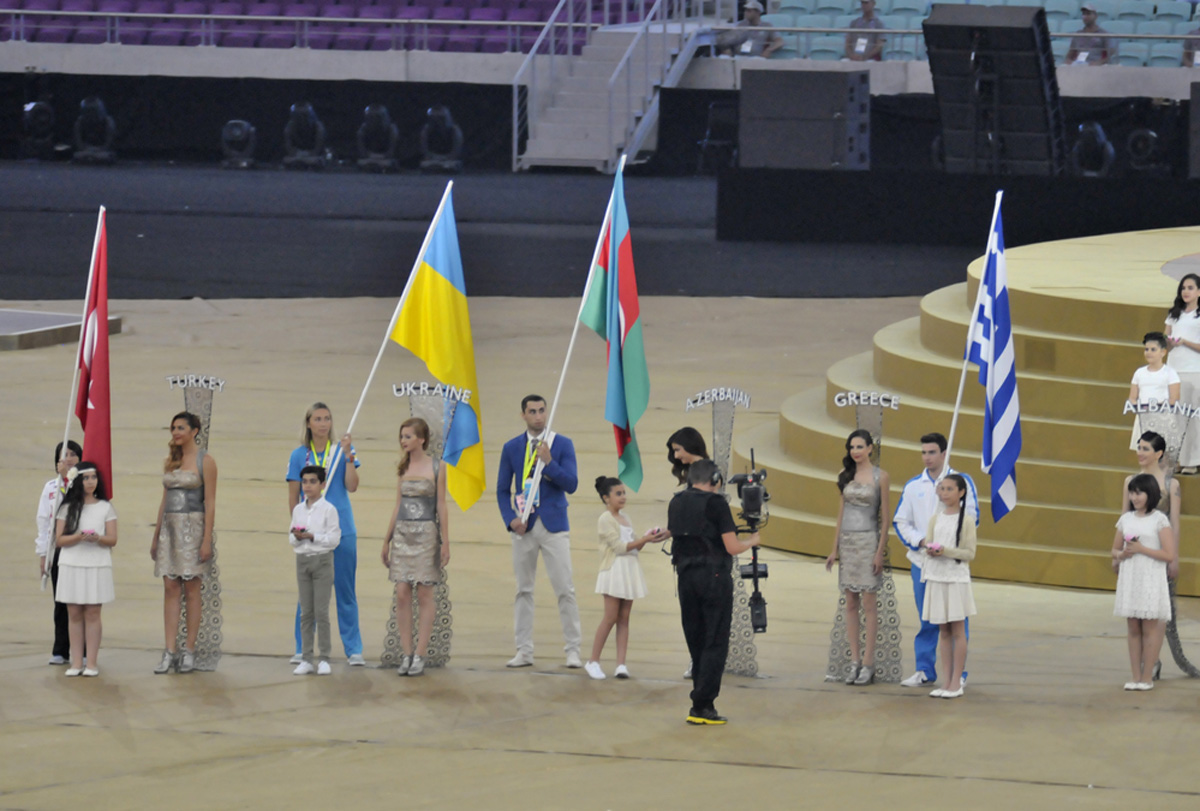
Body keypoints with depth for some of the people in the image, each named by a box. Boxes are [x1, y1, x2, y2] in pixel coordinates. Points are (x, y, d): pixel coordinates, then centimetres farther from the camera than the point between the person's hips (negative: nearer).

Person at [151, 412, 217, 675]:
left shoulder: (205, 462, -4)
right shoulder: (170, 461, 14)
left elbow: (210, 503, -8)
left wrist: (207, 539, -15)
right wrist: (156, 535, 14)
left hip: (193, 527, -6)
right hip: (170, 527, 6)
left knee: (191, 589, -2)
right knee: (170, 589, 0)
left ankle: (189, 651, 3)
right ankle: (170, 651, -3)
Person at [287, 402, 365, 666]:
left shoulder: (342, 450, 4)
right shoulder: (299, 456, 4)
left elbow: (351, 486, -7)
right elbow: (293, 497, 6)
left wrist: (348, 455, -14)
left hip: (342, 529, 0)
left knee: (345, 590, 3)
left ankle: (353, 650, 7)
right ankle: (302, 650, 11)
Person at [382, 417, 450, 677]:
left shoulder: (436, 469, -2)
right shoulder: (402, 469, 10)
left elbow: (441, 507, -2)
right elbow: (398, 505, 15)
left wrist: (445, 541, -5)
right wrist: (387, 538, 13)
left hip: (426, 534, -4)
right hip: (402, 533, 4)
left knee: (424, 595, -2)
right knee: (402, 595, -1)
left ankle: (421, 655, 1)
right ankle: (407, 654, 3)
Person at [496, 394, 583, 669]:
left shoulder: (562, 445, 1)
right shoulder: (511, 448, 7)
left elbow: (571, 485, -6)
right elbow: (502, 489, 10)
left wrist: (549, 462, -18)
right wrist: (510, 519, -5)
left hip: (553, 525, -2)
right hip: (524, 527, 2)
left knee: (565, 589, -5)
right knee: (523, 590, 5)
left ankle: (573, 650, 0)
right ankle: (524, 651, 10)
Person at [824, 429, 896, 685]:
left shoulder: (880, 477, -3)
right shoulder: (846, 475, 10)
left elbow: (885, 516, -4)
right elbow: (841, 510, 13)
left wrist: (880, 551, -11)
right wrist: (835, 548, 10)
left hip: (868, 541, -5)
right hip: (847, 540, 5)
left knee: (869, 603, -4)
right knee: (851, 604, 4)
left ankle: (868, 663, -3)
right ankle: (854, 661, 7)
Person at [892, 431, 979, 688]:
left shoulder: (962, 481, 2)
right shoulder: (913, 486, 10)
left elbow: (972, 517, -3)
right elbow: (901, 522, 10)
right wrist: (920, 541, -7)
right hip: (921, 560, 3)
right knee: (926, 619, 6)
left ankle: (958, 673, 5)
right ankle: (924, 671, 13)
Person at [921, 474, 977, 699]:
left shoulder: (966, 521, -5)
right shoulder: (935, 518, 9)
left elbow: (969, 553, -8)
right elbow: (925, 547, 10)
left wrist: (946, 551, -20)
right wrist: (928, 551, -13)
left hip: (957, 579, -5)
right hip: (936, 578, 5)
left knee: (957, 631, -1)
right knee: (943, 632, 7)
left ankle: (956, 683, 2)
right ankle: (948, 682, 11)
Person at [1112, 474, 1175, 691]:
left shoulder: (1159, 520, -5)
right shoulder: (1126, 519, 10)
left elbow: (1169, 554, -11)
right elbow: (1115, 550, 18)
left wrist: (1141, 549, -16)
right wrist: (1122, 554, -6)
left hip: (1151, 581, -5)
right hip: (1129, 580, 5)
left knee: (1149, 628, -1)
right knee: (1133, 629, 6)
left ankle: (1147, 677, 2)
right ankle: (1136, 676, 9)